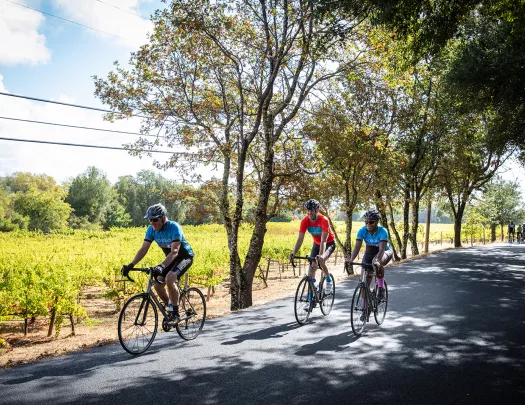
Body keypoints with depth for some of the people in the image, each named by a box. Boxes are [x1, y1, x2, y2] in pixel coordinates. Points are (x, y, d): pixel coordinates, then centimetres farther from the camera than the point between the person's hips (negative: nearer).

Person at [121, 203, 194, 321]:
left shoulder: (174, 227, -31)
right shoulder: (151, 229, -12)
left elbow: (174, 251, -40)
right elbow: (143, 250, -13)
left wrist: (161, 266, -53)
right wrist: (130, 265, -27)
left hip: (184, 256, -7)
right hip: (170, 258, 7)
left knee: (169, 279, -29)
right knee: (157, 284, -8)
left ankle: (175, 312, -12)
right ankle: (170, 308, 18)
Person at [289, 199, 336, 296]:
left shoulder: (324, 220, -33)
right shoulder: (305, 221, -22)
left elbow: (323, 240, -39)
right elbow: (300, 239, -25)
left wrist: (321, 255, -53)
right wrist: (293, 253, -39)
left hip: (329, 243, -4)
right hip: (316, 243, 4)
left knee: (321, 260, -27)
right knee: (312, 265, -7)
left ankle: (328, 279, 1)